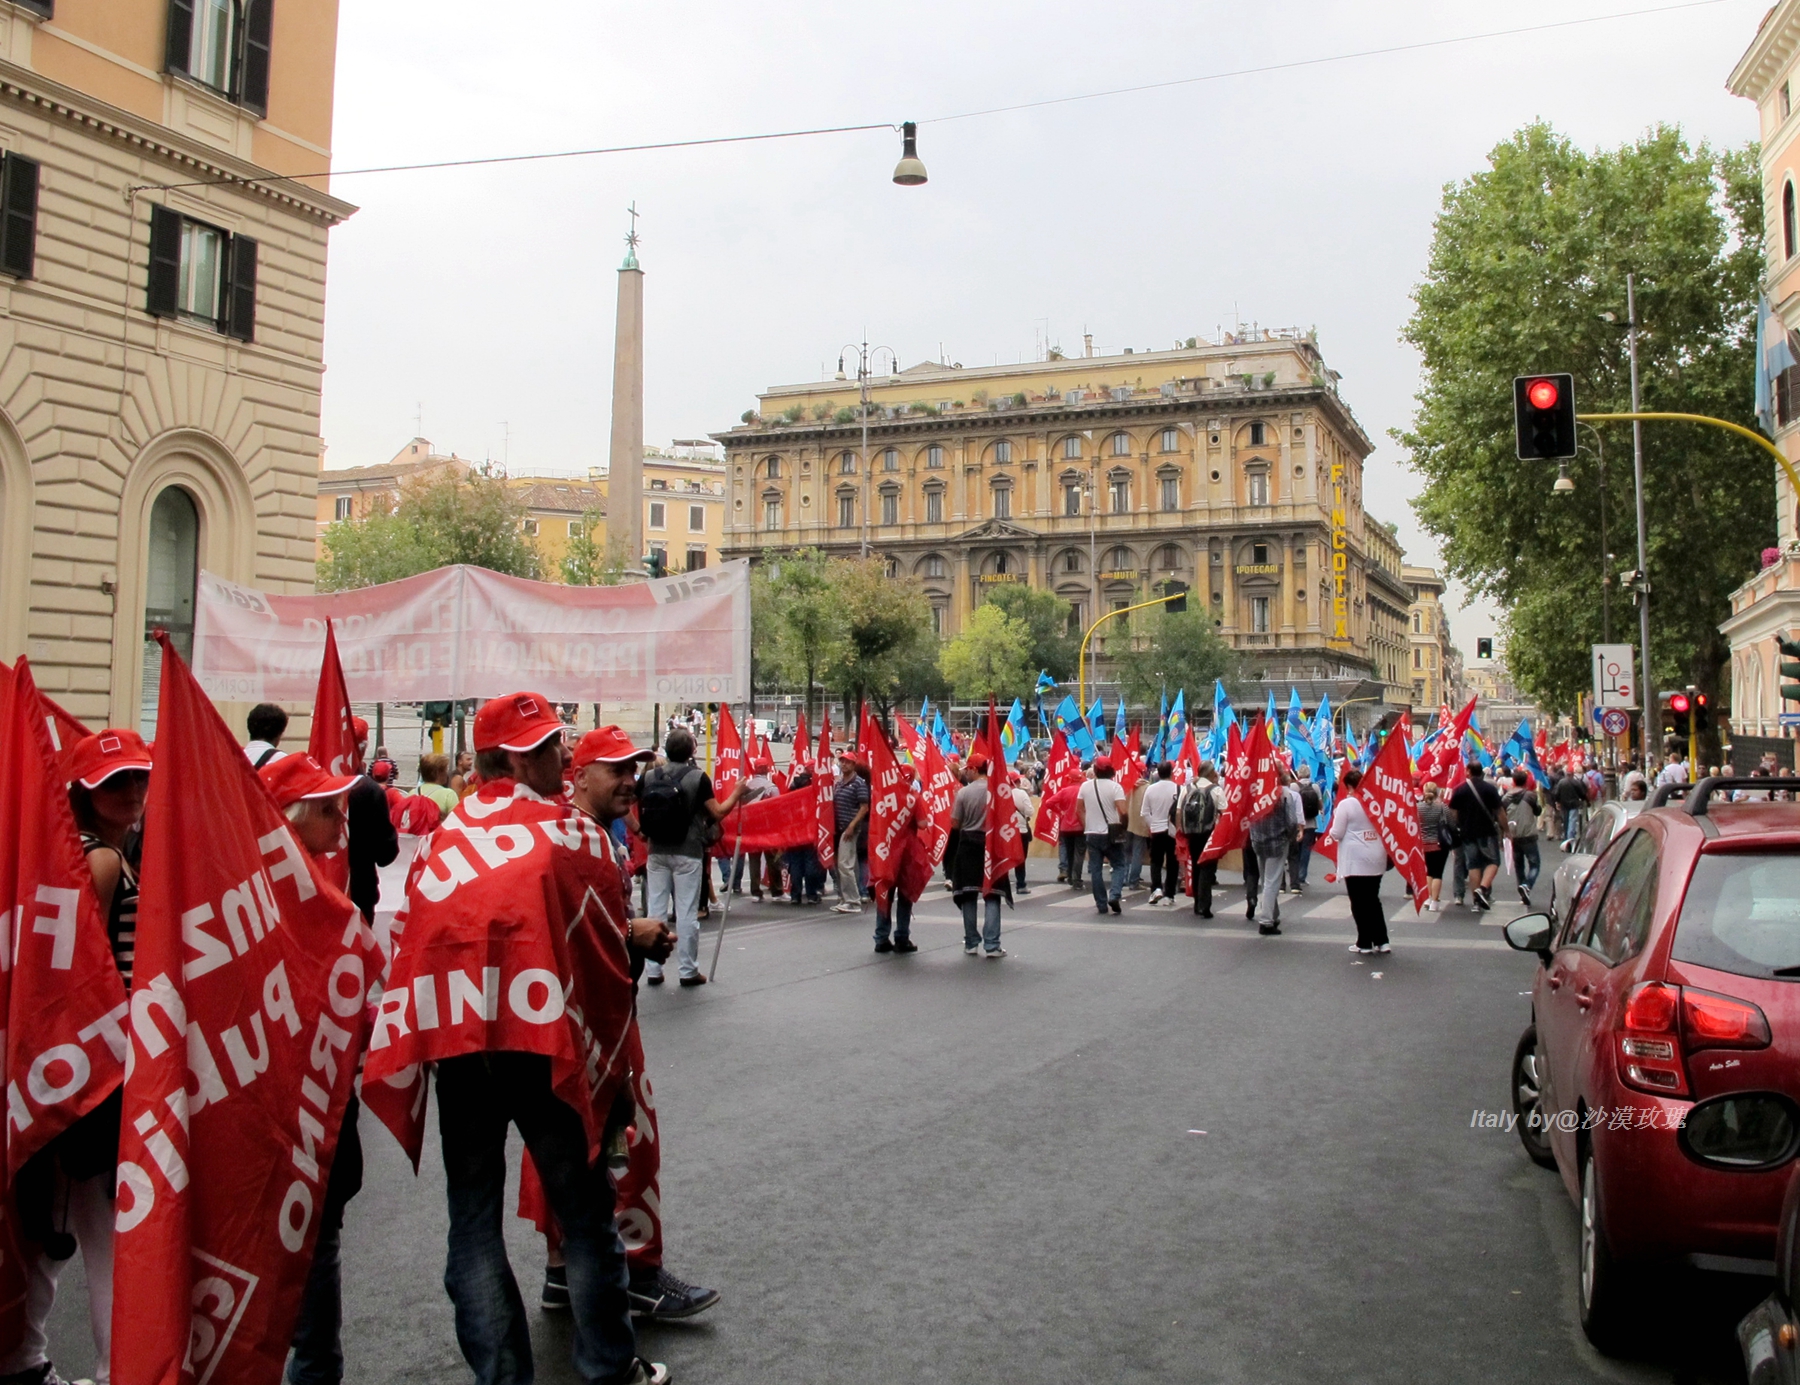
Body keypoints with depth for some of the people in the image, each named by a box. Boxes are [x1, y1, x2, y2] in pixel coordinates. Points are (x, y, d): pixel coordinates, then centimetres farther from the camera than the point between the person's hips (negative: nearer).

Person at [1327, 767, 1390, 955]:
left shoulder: (1346, 804, -12)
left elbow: (1336, 834, -10)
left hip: (1355, 860, -5)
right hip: (1376, 859, 5)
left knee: (1359, 902, 4)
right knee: (1373, 899, 15)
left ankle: (1364, 943, 7)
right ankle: (1381, 941, 12)